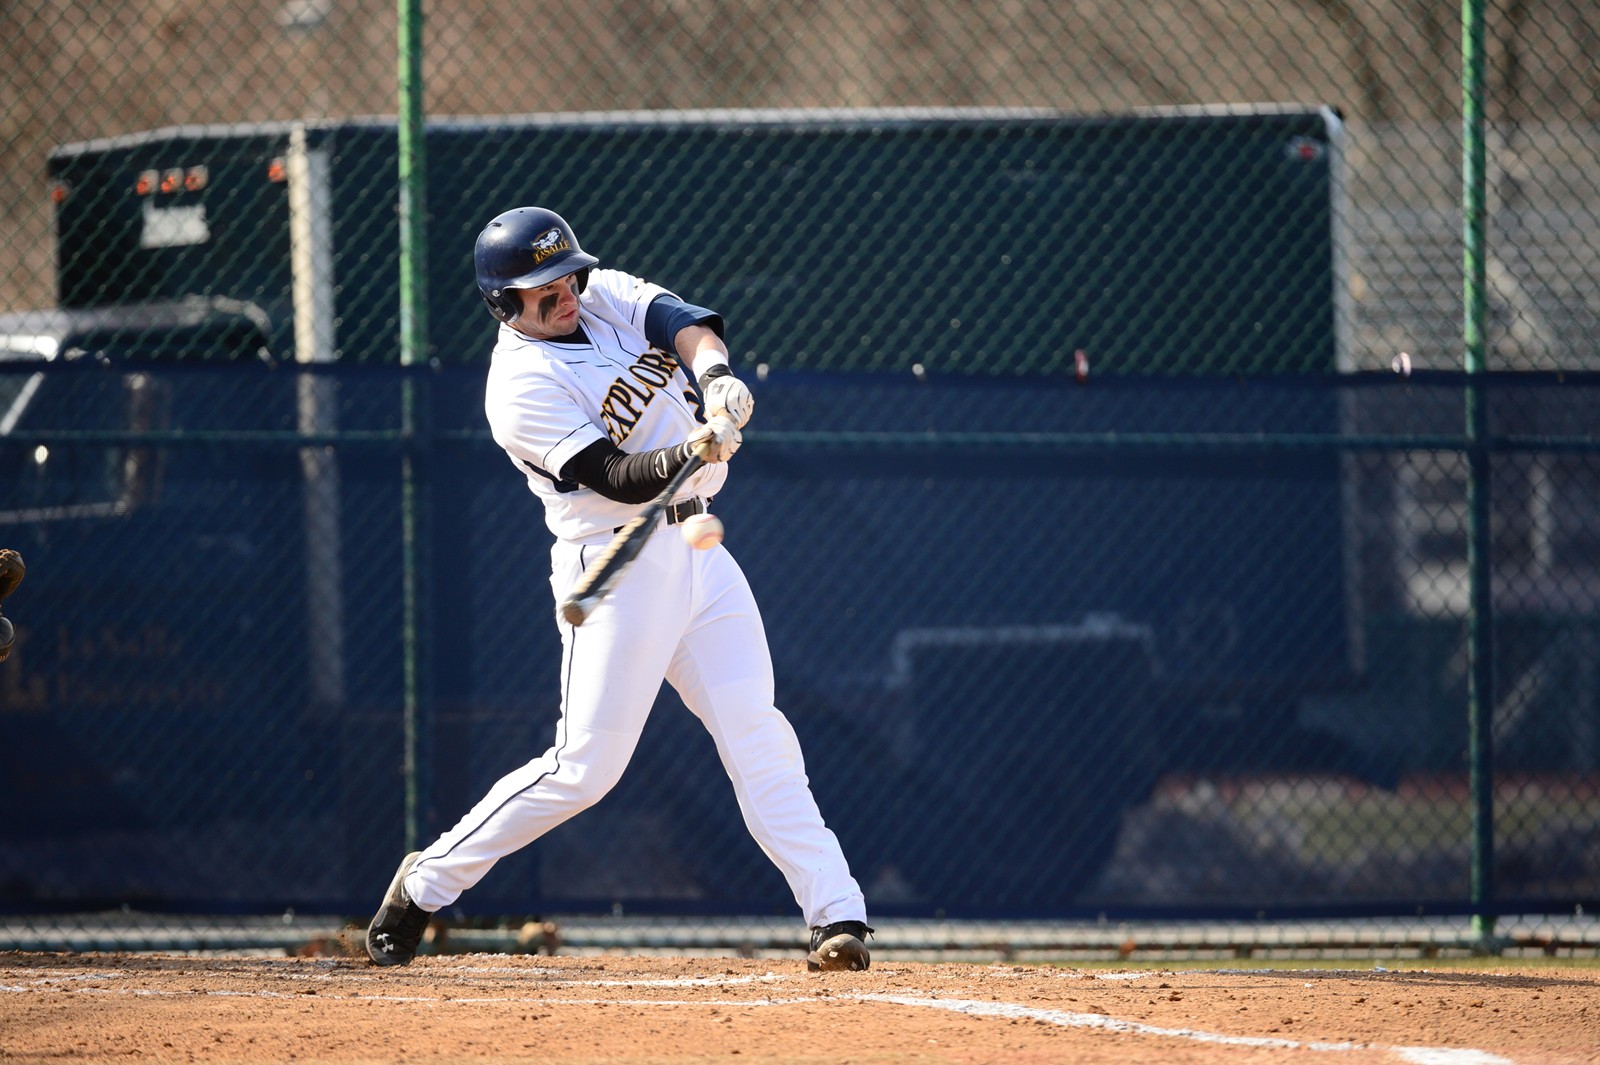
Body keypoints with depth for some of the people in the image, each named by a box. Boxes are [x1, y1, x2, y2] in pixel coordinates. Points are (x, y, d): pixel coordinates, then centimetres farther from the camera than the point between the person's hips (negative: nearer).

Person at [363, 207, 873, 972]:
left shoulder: (607, 296, 8)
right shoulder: (520, 387, -14)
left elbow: (685, 324, -9)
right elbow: (618, 478, -21)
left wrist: (717, 377, -30)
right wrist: (691, 452, -39)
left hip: (698, 551, 6)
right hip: (617, 566, -6)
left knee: (759, 737, -2)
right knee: (585, 765, -7)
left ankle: (837, 914, -5)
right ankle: (427, 881, 7)